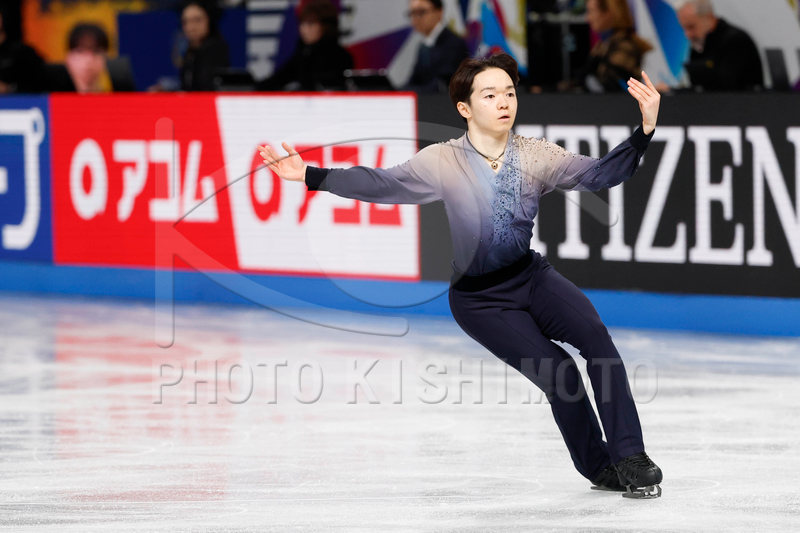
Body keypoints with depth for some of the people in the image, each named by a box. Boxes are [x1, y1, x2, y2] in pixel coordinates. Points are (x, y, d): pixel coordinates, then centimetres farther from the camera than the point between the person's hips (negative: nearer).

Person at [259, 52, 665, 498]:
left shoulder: (536, 156, -6)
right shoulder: (444, 162, -13)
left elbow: (599, 174, -11)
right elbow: (380, 184, -16)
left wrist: (645, 130, -25)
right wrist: (311, 176, -26)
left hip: (531, 277, 3)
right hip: (479, 298, -3)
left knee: (595, 336, -24)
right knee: (560, 374, -16)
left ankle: (630, 456, -19)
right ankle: (600, 468, 7)